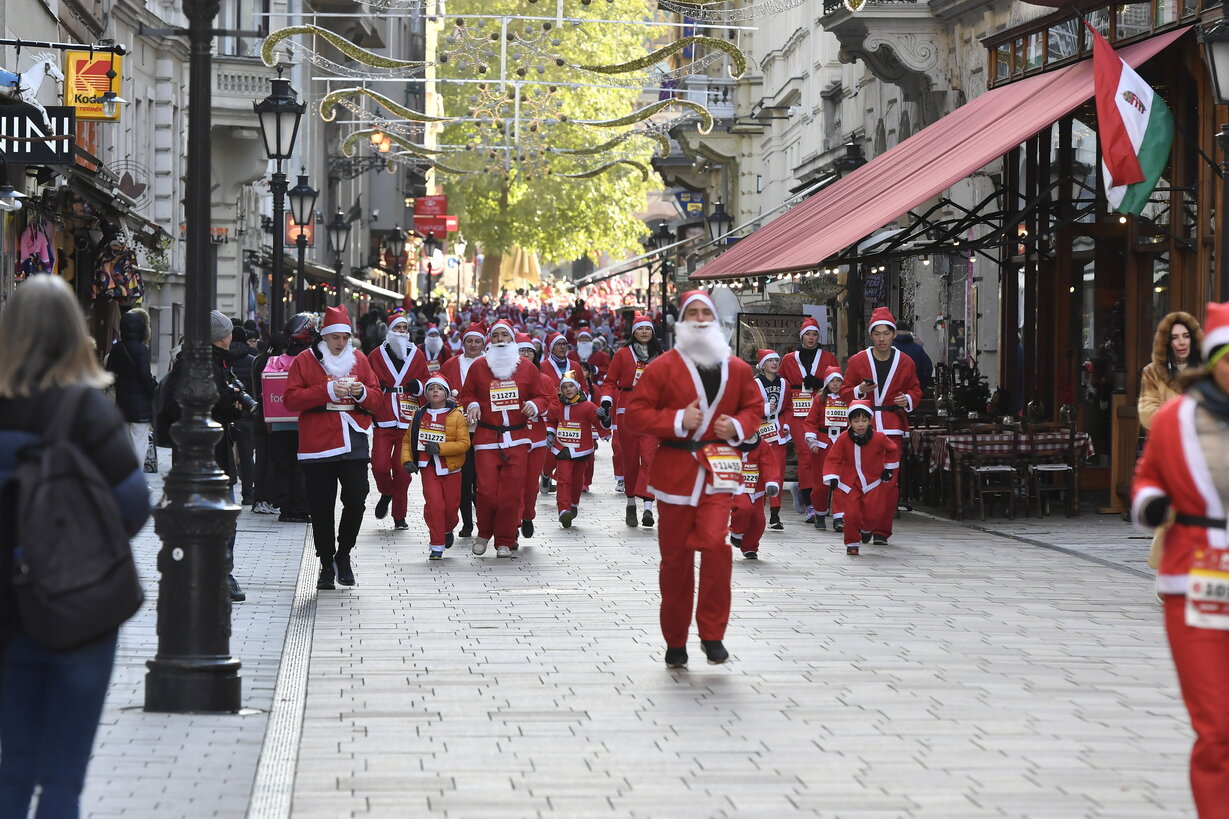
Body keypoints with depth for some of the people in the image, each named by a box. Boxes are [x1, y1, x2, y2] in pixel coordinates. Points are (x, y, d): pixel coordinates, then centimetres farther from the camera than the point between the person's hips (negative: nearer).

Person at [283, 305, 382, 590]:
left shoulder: (359, 360, 12)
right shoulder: (305, 360, 2)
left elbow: (377, 400, 15)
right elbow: (291, 399, -7)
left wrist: (363, 392, -8)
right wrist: (327, 391, -15)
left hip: (353, 443, 2)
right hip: (317, 446, -2)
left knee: (356, 500, -7)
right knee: (321, 508, 2)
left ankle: (343, 554, 13)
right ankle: (327, 564, 13)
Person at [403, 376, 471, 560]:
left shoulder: (456, 416, -3)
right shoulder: (420, 415, 6)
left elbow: (464, 443, -10)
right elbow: (408, 441, 12)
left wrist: (440, 447, -19)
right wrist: (407, 460, -3)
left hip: (450, 468, 0)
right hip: (428, 467, 0)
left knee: (451, 506, 6)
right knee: (434, 504, -12)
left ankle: (447, 530, 41)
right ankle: (436, 546, -3)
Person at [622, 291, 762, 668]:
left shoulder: (736, 368, 8)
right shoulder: (662, 367, -2)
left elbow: (754, 406, 18)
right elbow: (634, 414, -4)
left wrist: (739, 427, -4)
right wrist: (678, 421, -15)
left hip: (719, 469, 1)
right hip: (675, 470, -1)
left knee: (715, 542, -20)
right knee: (676, 558, 5)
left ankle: (712, 633, -7)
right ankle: (675, 642, 18)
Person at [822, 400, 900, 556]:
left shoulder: (879, 438, -10)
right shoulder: (843, 439, -12)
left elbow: (893, 450, 11)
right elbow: (833, 459, -5)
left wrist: (889, 469, 12)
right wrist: (832, 477, -17)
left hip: (873, 483, 1)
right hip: (850, 483, -1)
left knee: (873, 514, -4)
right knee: (851, 514, -12)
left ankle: (867, 530, 32)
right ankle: (852, 543, 8)